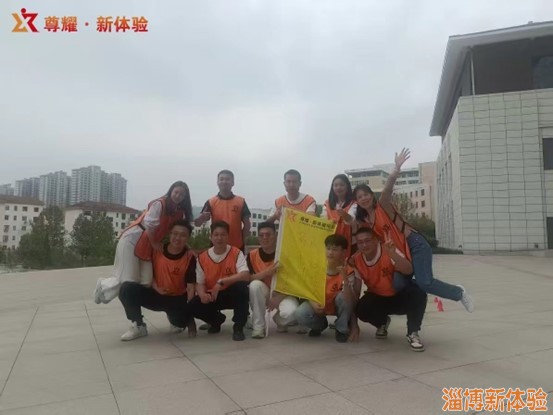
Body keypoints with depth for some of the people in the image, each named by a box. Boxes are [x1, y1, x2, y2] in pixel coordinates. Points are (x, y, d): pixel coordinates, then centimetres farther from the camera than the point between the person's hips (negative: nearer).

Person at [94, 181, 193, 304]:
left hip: (148, 245, 8)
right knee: (127, 280, -8)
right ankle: (102, 286, 23)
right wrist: (154, 244, -10)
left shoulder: (179, 212, 6)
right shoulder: (159, 204, -17)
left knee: (146, 282, 0)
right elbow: (149, 225, -22)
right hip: (132, 240, -8)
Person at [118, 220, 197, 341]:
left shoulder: (190, 257, -14)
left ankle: (186, 317, 9)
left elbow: (191, 286, -15)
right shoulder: (157, 250, -7)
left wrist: (190, 307, -27)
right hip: (157, 294, 3)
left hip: (178, 299, -3)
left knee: (180, 321, -33)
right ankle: (139, 326, -3)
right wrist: (156, 288, -12)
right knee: (127, 288, -21)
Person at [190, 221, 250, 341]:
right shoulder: (202, 257, -5)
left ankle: (238, 327, -15)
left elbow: (245, 276, -26)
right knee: (194, 305, -23)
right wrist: (202, 294, -25)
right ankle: (217, 320, 12)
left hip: (233, 295, -3)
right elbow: (199, 283, -1)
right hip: (212, 296, 3)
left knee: (241, 286, -34)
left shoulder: (236, 253, -13)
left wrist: (222, 282, -33)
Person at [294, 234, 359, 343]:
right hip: (319, 306, 2)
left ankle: (342, 330, -6)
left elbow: (350, 300, -35)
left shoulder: (348, 271, -23)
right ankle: (320, 324, 10)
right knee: (300, 314, -27)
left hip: (338, 307, -1)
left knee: (343, 296, -35)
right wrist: (313, 303, -26)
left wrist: (344, 277, -46)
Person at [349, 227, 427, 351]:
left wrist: (392, 253, -56)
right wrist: (354, 325, -15)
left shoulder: (389, 252, -24)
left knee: (417, 291, -33)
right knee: (361, 309, -28)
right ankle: (382, 323, 10)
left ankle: (413, 333, -11)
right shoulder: (355, 261, -16)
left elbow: (409, 271, -40)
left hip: (400, 297, -2)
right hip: (378, 299, 3)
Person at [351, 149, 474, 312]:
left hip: (414, 244, -6)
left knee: (425, 282, -18)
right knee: (398, 284, -11)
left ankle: (459, 293, 8)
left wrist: (397, 167, -45)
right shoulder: (363, 221, 10)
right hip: (399, 252, 7)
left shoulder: (382, 204, -8)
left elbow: (388, 187, -28)